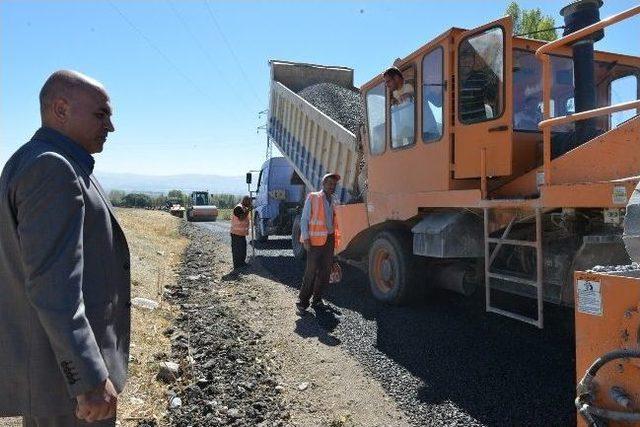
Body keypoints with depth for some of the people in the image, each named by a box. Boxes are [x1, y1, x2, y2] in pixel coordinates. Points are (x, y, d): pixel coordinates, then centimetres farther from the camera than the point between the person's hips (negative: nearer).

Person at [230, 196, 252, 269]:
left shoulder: (244, 207, 14)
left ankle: (242, 262, 28)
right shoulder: (239, 207, -17)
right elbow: (241, 219, -28)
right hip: (237, 233, -10)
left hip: (242, 233, 10)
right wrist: (248, 210, -24)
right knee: (237, 249, -3)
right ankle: (237, 265, 2)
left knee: (243, 248, 17)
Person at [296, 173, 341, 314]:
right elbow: (304, 220, -5)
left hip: (329, 239, 6)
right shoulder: (312, 198, -4)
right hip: (316, 240, -6)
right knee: (311, 272, -7)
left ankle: (317, 300, 21)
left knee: (325, 272, 9)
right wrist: (306, 239, -12)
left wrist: (335, 239, 11)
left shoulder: (333, 200, 14)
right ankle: (302, 302, 4)